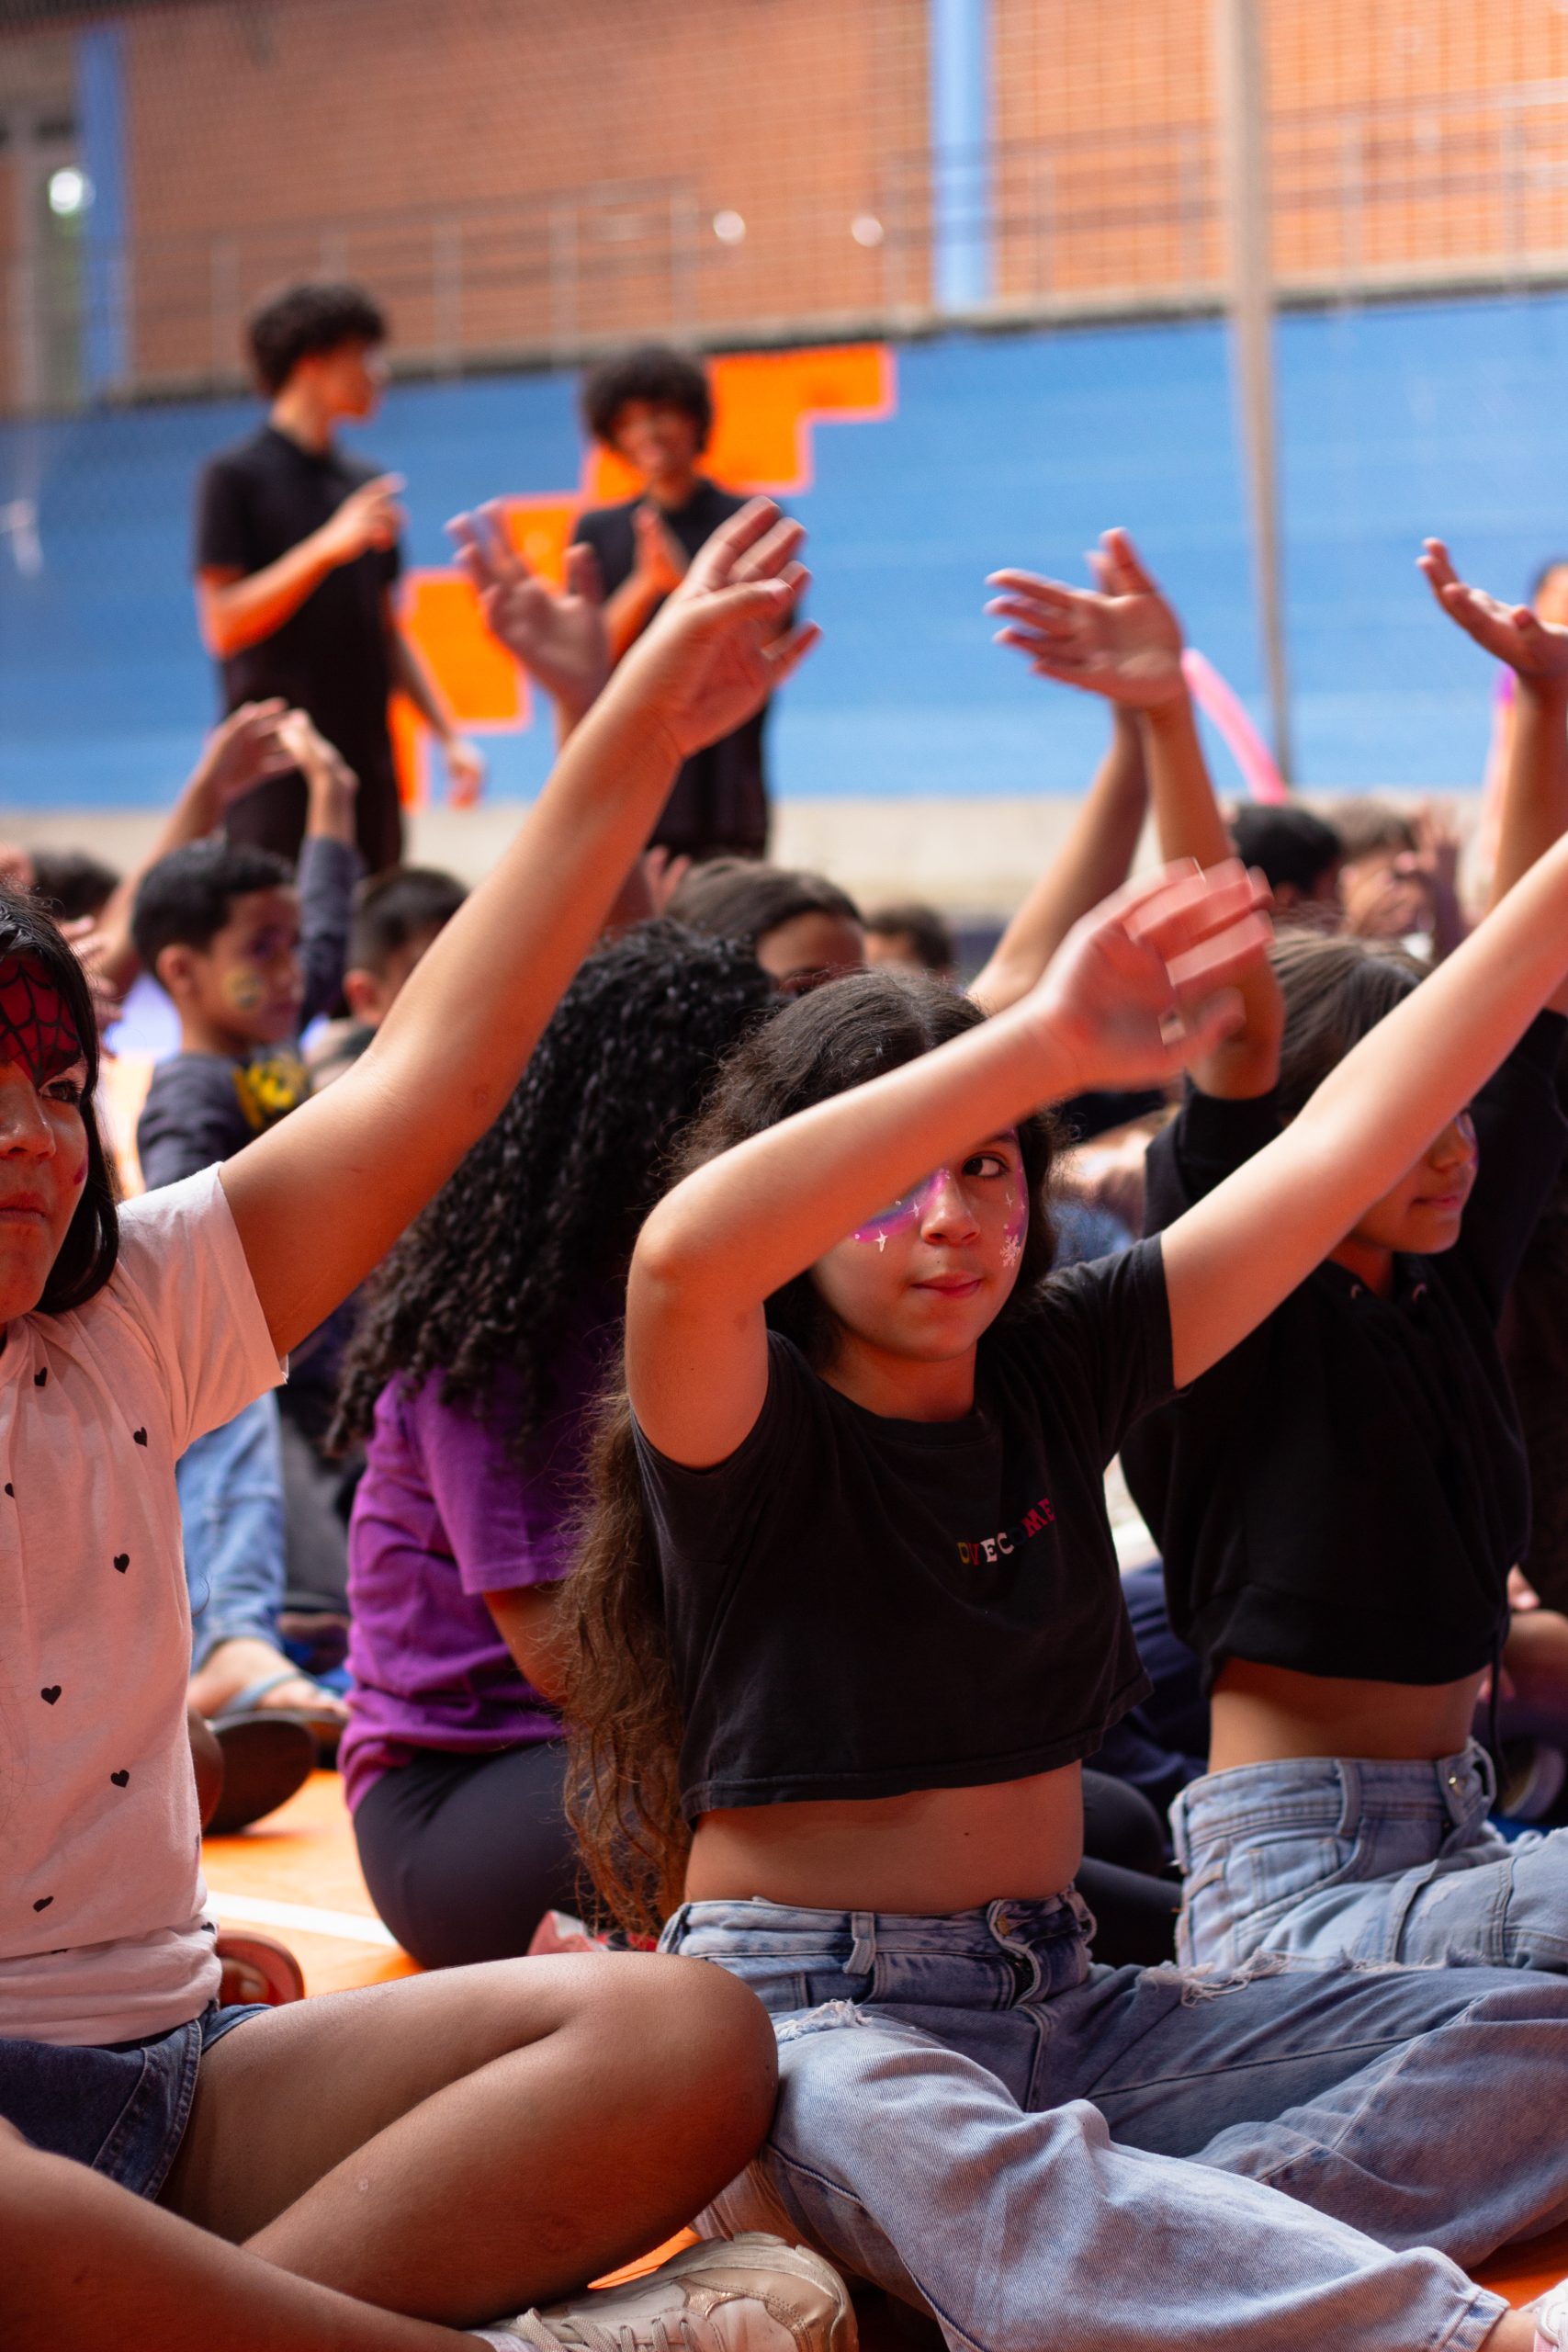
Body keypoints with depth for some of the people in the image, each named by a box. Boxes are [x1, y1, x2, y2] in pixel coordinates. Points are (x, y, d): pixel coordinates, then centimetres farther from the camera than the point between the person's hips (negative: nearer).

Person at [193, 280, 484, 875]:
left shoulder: (364, 484, 16)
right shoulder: (234, 476, -3)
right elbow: (223, 626, -11)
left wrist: (449, 736, 11)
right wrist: (326, 547, -19)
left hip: (365, 759, 6)